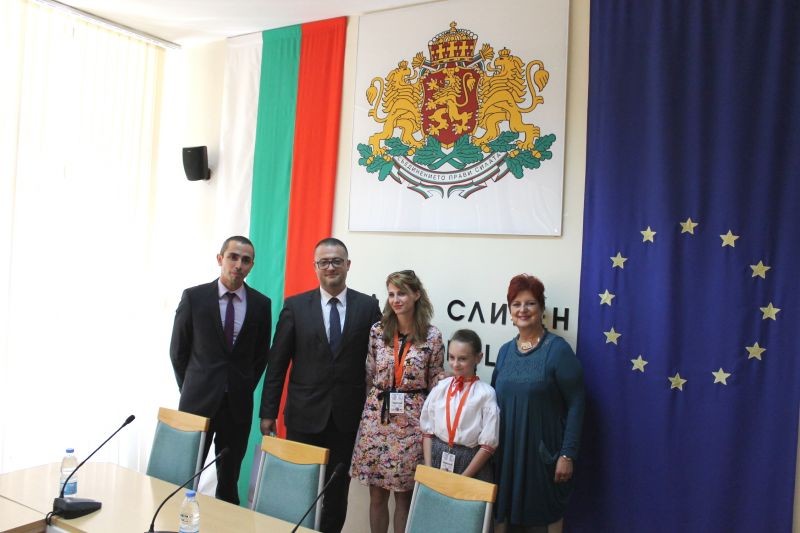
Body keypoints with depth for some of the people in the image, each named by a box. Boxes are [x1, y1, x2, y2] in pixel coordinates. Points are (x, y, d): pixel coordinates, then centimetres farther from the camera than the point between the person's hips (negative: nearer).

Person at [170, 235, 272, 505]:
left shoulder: (261, 303, 0)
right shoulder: (194, 297, -4)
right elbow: (178, 350, 4)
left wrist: (245, 388, 8)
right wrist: (190, 389, 5)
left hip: (238, 403, 2)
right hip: (198, 400, -1)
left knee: (229, 479, 12)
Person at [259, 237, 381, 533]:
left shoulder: (368, 306, 1)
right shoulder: (295, 306, 0)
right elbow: (277, 363, 1)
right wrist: (268, 412, 0)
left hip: (347, 416, 0)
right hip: (305, 414, 0)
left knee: (338, 490, 11)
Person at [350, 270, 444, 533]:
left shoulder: (431, 336, -4)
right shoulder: (377, 331, 1)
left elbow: (435, 383, 3)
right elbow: (369, 376, 9)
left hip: (411, 421, -2)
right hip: (377, 417, 2)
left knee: (404, 494, 7)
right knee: (376, 493, 10)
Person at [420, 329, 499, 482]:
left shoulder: (486, 394, -12)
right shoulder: (440, 388, 0)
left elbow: (488, 444, -10)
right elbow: (427, 431, 5)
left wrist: (463, 478, -9)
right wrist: (428, 469, -3)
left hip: (471, 462, -3)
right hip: (438, 458, 3)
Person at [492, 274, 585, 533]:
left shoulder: (558, 349, -9)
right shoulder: (505, 351, 7)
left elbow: (575, 405, -11)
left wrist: (568, 454, -14)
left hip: (543, 452, -4)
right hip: (506, 451, 5)